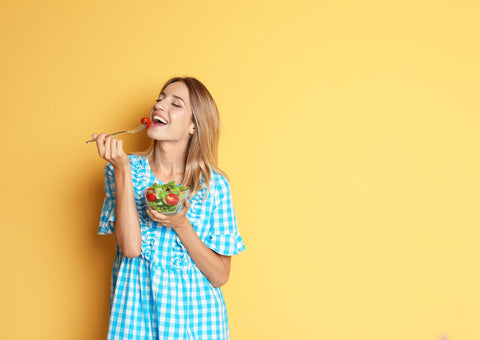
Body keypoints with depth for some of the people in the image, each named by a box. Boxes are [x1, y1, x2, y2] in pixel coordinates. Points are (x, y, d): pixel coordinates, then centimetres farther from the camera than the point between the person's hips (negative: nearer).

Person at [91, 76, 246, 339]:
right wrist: (122, 169, -16)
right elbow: (130, 247, -15)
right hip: (136, 312, 0)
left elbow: (220, 276, -6)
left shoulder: (215, 184, -6)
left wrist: (180, 224, -19)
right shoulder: (124, 169, -3)